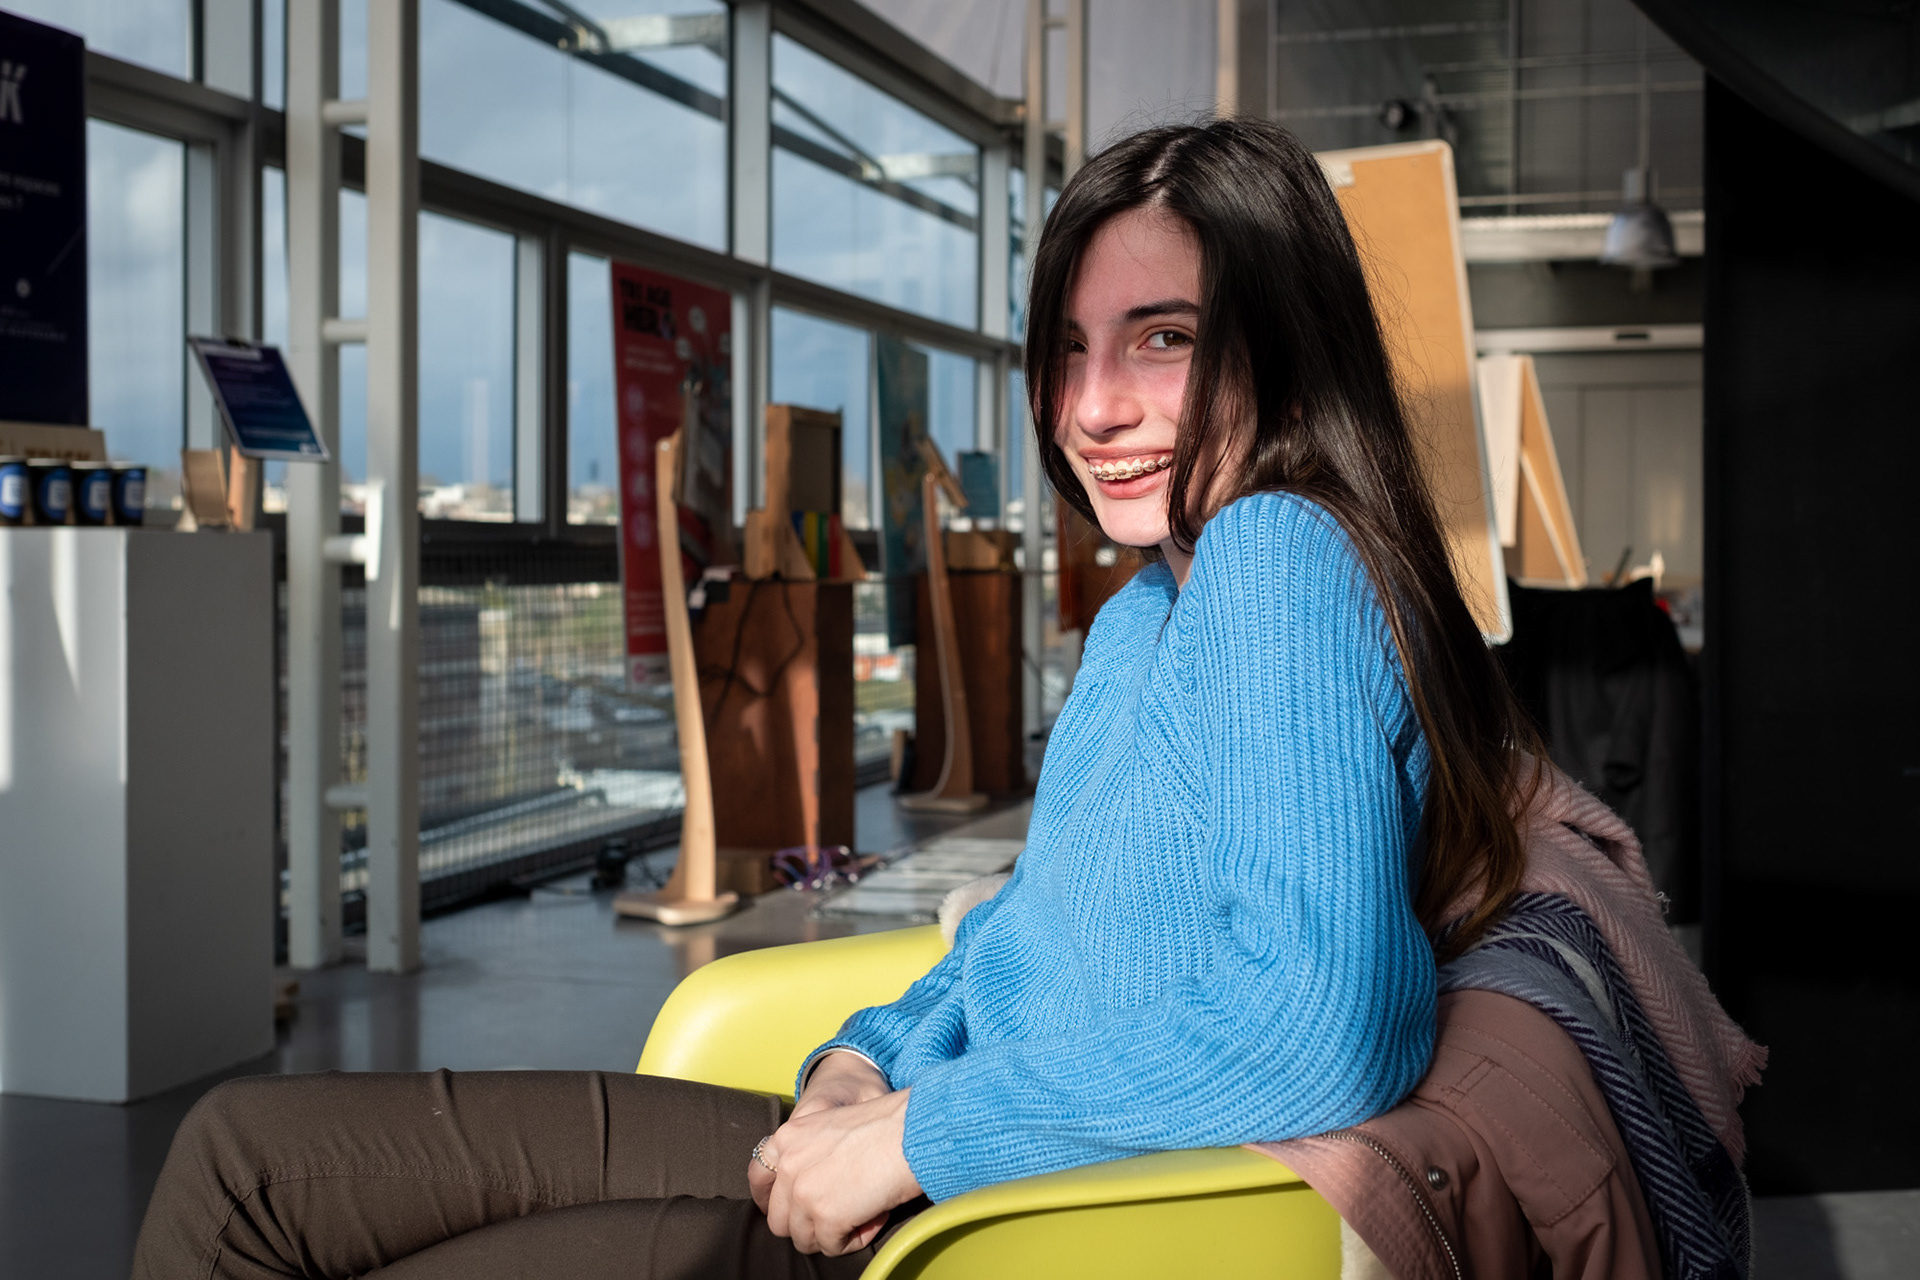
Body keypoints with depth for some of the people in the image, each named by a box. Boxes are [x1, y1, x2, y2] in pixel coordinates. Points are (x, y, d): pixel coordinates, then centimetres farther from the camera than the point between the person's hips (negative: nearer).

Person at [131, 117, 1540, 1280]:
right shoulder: (1147, 612, 12)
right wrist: (864, 1061, -1)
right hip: (905, 1149, 9)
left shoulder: (1281, 559, -18)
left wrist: (921, 1128, -21)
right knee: (246, 1153, 6)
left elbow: (1332, 1029, -31)